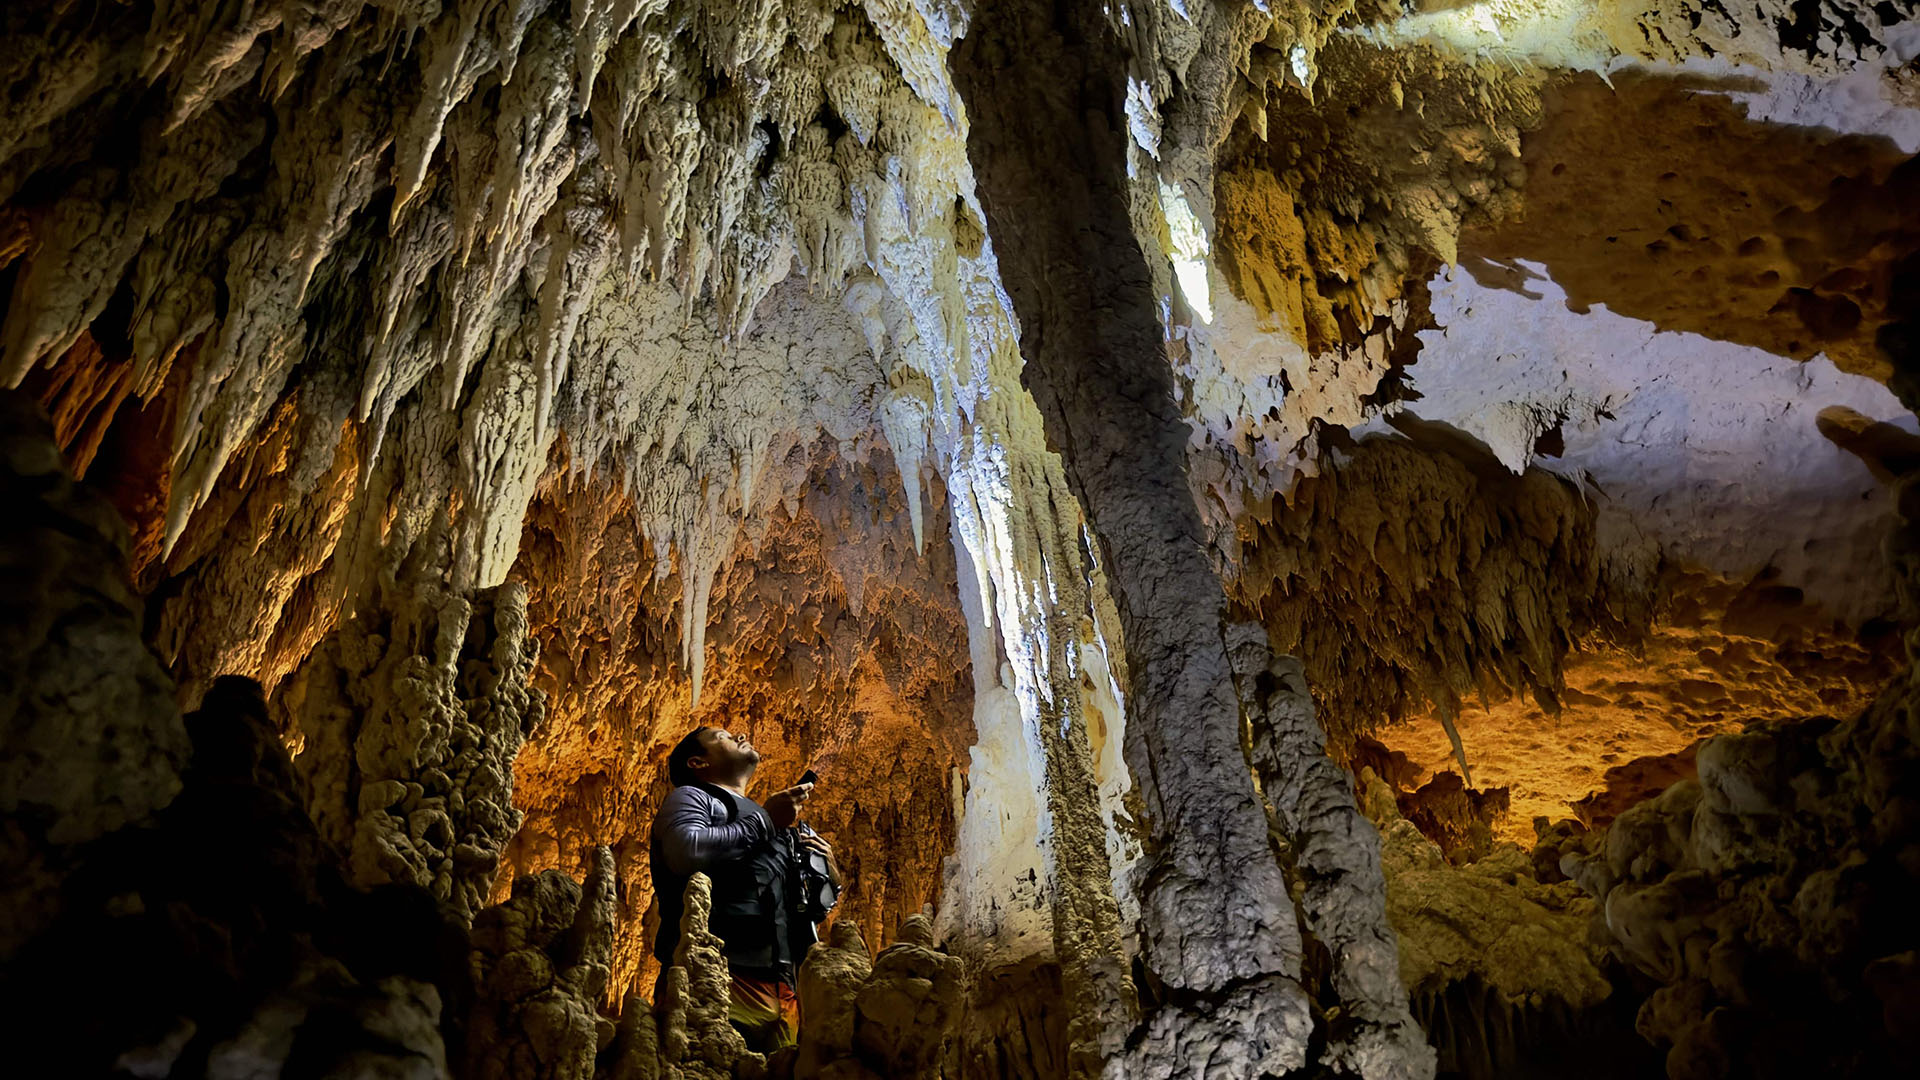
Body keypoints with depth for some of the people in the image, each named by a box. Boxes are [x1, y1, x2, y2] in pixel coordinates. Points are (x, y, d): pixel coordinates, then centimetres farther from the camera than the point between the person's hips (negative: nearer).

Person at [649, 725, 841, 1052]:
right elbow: (687, 853, -15)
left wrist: (830, 875, 9)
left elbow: (819, 908, 31)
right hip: (721, 980, -6)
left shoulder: (784, 828, 30)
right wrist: (765, 820, -6)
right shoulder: (691, 798, 9)